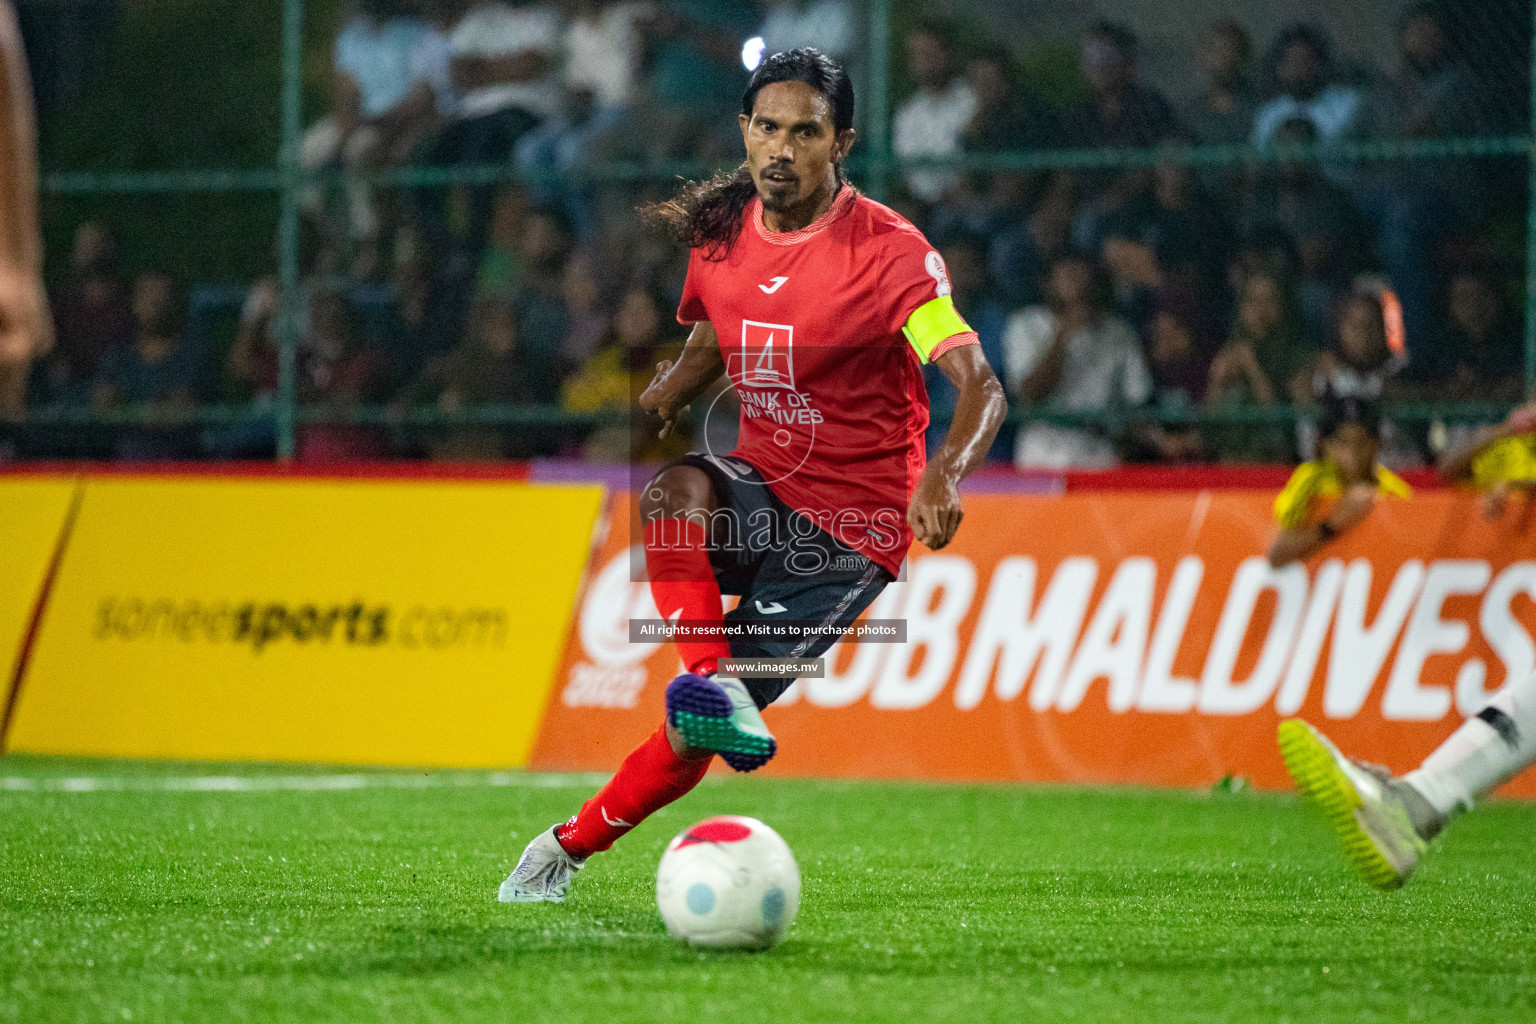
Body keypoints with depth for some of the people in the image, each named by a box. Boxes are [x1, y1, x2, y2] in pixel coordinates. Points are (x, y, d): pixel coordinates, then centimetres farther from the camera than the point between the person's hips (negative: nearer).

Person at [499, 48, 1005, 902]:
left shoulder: (890, 251, -17)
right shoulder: (721, 231, 2)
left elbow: (980, 388, -25)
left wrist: (943, 476, -47)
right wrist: (641, 414, -1)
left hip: (850, 529, -5)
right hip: (761, 485, 5)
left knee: (691, 740, -9)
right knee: (673, 488, -34)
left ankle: (572, 847, 12)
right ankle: (713, 684, -37)